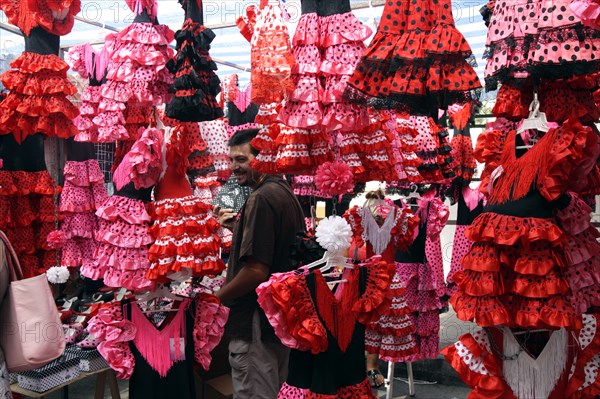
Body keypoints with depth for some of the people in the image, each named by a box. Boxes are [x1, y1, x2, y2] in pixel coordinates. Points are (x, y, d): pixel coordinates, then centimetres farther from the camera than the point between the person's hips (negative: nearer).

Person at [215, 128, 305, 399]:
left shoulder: (261, 198, -19)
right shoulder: (286, 193, 11)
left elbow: (256, 271, -25)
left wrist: (216, 298, -12)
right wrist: (236, 227, 15)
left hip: (256, 323, -10)